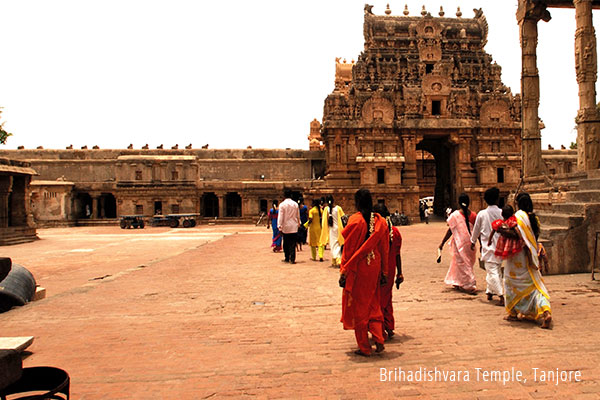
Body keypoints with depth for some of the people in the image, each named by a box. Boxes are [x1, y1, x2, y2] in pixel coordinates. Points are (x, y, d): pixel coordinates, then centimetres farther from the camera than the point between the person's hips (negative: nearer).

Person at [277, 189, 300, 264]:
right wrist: (298, 223, 21)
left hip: (285, 227, -1)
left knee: (286, 244, 12)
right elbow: (298, 215, 10)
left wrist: (279, 226, -7)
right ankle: (292, 259, -4)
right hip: (294, 227, 1)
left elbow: (280, 216, -9)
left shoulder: (282, 204, -6)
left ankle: (287, 258, 20)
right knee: (293, 244, 1)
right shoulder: (295, 204, 3)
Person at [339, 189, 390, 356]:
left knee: (358, 306, 8)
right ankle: (378, 339, 8)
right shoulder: (380, 221, 1)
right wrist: (384, 272, 13)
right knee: (373, 305, 20)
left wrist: (344, 272, -6)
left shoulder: (355, 220, -14)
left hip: (357, 269, -5)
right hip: (374, 267, 5)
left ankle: (364, 347, 15)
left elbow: (348, 249, -13)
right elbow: (384, 249, 5)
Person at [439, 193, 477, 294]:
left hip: (460, 243, -4)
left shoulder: (455, 215, -13)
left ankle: (470, 286, 0)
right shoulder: (473, 215, -2)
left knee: (462, 264, 4)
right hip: (470, 243, 5)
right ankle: (458, 283, 31)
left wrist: (442, 243, -4)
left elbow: (450, 231, -11)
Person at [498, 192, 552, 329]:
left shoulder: (519, 216, -14)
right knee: (534, 284, 9)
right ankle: (546, 311, -9)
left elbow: (517, 234, -25)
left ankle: (514, 313, 17)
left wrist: (502, 231, -18)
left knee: (512, 282, 10)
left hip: (518, 255, -6)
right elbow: (535, 236, 11)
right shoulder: (534, 217, 8)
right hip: (530, 256, 6)